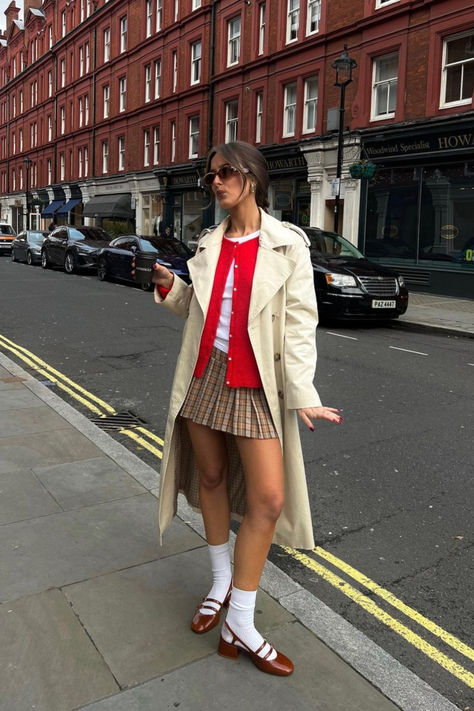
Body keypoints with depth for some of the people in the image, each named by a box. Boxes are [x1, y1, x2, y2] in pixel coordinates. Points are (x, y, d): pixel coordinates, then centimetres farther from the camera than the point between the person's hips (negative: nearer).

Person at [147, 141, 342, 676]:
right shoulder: (209, 244, 10)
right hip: (204, 373, 5)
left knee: (268, 500, -7)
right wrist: (169, 288, -2)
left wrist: (303, 394, -16)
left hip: (255, 383, -4)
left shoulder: (286, 245, -4)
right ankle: (221, 583, 35)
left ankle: (240, 623, 9)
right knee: (211, 476, 14)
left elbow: (299, 322, -9)